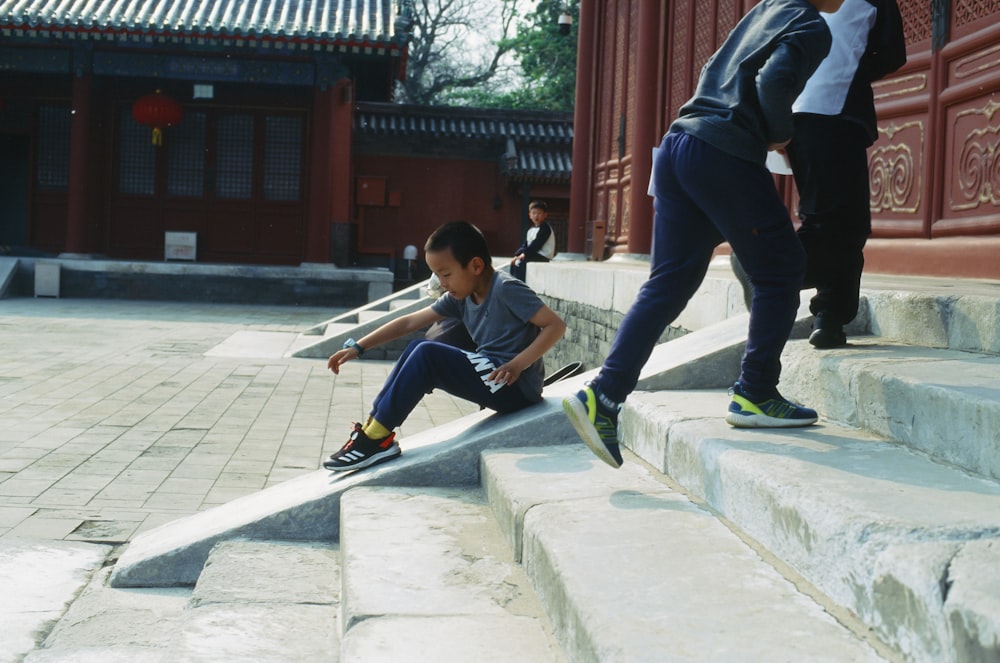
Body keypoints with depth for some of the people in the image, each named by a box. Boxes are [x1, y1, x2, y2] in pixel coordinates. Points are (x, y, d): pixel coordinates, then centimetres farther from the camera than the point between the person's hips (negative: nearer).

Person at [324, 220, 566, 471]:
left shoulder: (506, 289, -14)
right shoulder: (460, 297, 9)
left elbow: (556, 325, -19)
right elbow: (410, 322, 10)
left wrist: (517, 365, -26)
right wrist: (358, 347, 6)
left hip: (516, 387, -9)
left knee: (426, 354, -18)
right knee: (417, 348, 3)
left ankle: (377, 439, -14)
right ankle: (373, 426, 0)